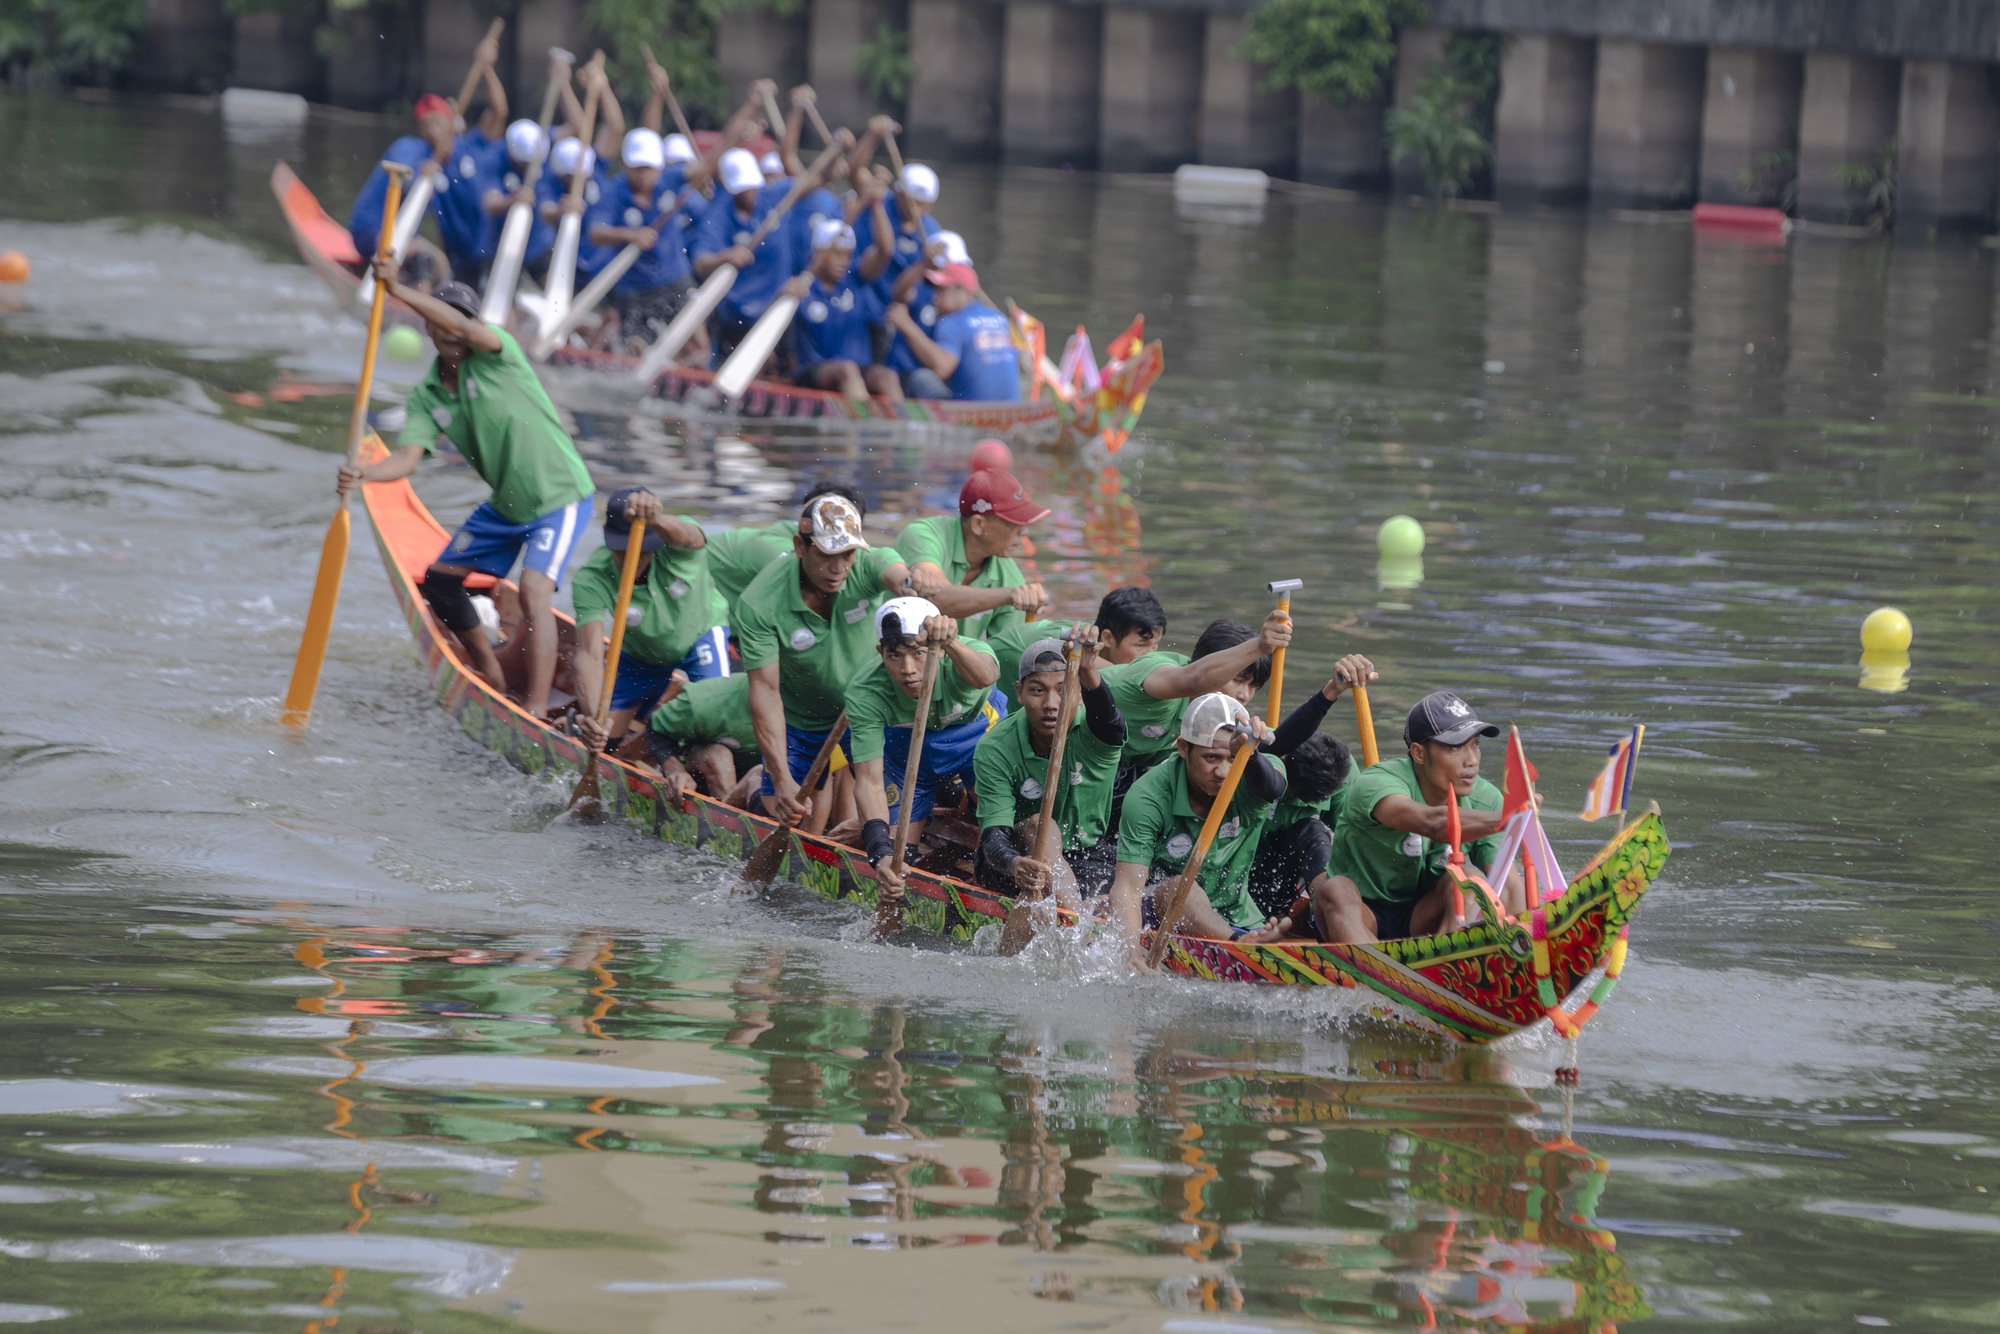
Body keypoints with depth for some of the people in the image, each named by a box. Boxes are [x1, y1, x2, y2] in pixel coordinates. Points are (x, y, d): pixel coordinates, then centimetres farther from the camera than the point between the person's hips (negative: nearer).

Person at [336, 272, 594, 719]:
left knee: (534, 590, -24)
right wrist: (364, 475, -36)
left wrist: (398, 290, -44)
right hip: (506, 505, 8)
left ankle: (537, 709, -28)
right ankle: (492, 677, 29)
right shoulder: (426, 396, -1)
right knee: (440, 580, 12)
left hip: (560, 497, -8)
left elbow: (465, 329, -40)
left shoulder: (495, 354, -17)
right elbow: (408, 457, -15)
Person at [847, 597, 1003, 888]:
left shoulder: (964, 657, -38)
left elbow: (984, 677, -63)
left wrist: (950, 643, -84)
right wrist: (881, 849, -50)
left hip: (977, 732, -1)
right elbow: (869, 780, -35)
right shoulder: (864, 695, -33)